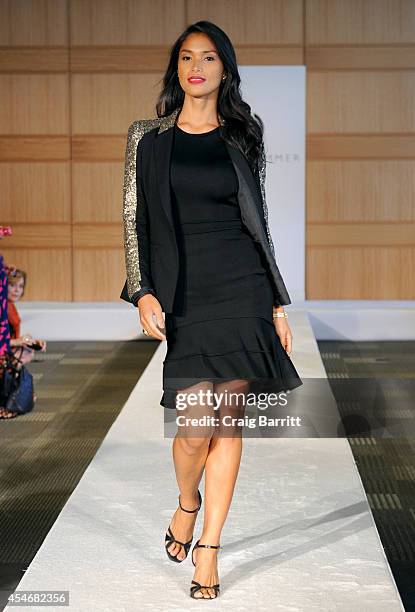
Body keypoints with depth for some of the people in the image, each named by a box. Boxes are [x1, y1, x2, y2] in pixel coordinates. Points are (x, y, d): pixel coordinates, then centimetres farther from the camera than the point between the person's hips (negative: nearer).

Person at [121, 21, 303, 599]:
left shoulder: (241, 138, 9)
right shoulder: (147, 136, 7)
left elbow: (258, 222, 11)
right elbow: (135, 219, 4)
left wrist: (278, 303, 9)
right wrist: (143, 292, -8)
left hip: (243, 289, 1)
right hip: (183, 294, -1)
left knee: (229, 421, 0)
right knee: (197, 425, -8)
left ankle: (209, 547, 13)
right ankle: (187, 503, 26)